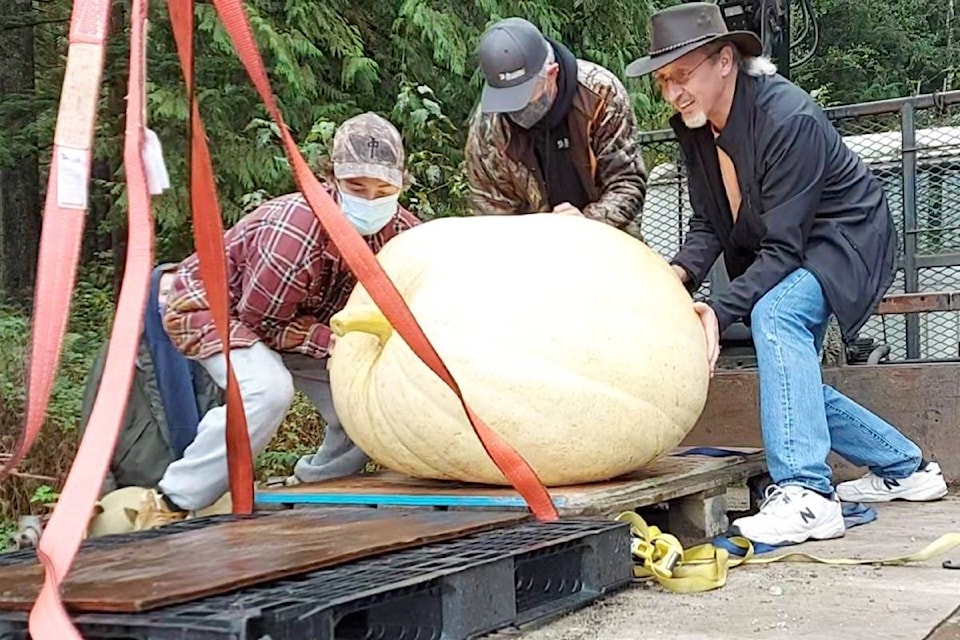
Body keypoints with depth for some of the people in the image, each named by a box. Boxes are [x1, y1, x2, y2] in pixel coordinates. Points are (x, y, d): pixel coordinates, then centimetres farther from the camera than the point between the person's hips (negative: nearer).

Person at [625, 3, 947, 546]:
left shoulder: (788, 119, -31)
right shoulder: (695, 127, -8)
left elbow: (783, 249, -32)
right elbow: (709, 224, -3)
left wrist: (720, 311, -41)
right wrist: (682, 272, -24)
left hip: (846, 239, -9)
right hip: (776, 251, 9)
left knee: (776, 313, -35)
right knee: (790, 377, 11)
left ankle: (805, 494, -36)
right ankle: (906, 468, 30)